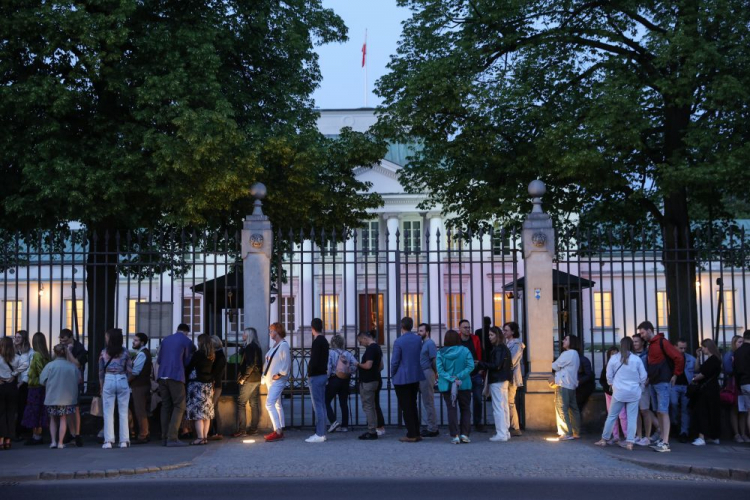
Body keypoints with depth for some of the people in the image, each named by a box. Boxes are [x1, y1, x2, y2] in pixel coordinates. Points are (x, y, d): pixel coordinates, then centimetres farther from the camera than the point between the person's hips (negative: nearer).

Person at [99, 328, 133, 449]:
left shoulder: (104, 352, 0)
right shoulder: (125, 352, 1)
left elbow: (101, 371, 3)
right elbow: (129, 370, 1)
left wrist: (101, 386, 12)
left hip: (108, 381, -1)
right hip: (122, 381, 1)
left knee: (108, 413, 4)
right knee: (123, 412, 6)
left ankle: (108, 440, 1)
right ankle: (124, 440, 5)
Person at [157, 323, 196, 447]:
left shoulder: (166, 340, 16)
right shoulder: (186, 341, 1)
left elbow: (158, 360, 20)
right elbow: (187, 361, 8)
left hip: (162, 376, 6)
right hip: (176, 376, -6)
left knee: (166, 406, 11)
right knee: (179, 406, -3)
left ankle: (164, 438, 8)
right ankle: (172, 438, -13)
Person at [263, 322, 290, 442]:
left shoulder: (283, 345, -13)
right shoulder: (274, 345, 15)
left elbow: (287, 363, -18)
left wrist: (280, 374, -19)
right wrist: (265, 375, 10)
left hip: (277, 380, -10)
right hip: (270, 380, 10)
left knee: (269, 404, -18)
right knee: (277, 404, 12)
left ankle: (278, 432, -19)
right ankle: (280, 431, 18)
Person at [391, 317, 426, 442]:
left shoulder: (399, 341, -16)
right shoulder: (418, 339, 2)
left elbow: (395, 361, -13)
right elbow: (421, 357, 9)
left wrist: (393, 375, 1)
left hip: (402, 378, -6)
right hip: (415, 377, 6)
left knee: (406, 407, 1)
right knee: (413, 405, 16)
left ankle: (411, 435, 2)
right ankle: (416, 433, 18)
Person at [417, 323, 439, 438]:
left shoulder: (430, 344, -12)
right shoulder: (423, 343, 15)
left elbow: (434, 360, -16)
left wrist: (435, 373, -4)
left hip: (427, 374, -9)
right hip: (422, 374, 9)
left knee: (428, 402, -5)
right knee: (426, 402, 14)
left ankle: (432, 429, 0)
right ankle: (429, 426, 21)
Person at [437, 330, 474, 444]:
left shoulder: (441, 353, -6)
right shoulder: (465, 351, -6)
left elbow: (440, 370, -14)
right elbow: (470, 366, -14)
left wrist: (451, 379, -18)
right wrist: (459, 377, -17)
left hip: (447, 386, 0)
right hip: (464, 385, 0)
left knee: (452, 410, 5)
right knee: (465, 410, 11)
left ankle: (455, 435, -2)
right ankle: (464, 434, 4)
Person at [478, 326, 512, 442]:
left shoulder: (498, 349, -14)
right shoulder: (505, 348, 13)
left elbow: (496, 365, -20)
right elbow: (509, 365, 13)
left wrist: (481, 364, -13)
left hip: (497, 381, -10)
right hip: (504, 380, 10)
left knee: (498, 407, -7)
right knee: (504, 407, 12)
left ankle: (501, 434, -7)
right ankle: (505, 432, 17)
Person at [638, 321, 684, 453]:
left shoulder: (662, 342, -11)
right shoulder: (650, 344, 16)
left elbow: (678, 357, -16)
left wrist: (676, 374, -10)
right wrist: (649, 377, 12)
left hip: (662, 382, -9)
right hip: (654, 382, 9)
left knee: (663, 411, -10)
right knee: (658, 412, 10)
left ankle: (665, 443, -12)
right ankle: (662, 438, 14)